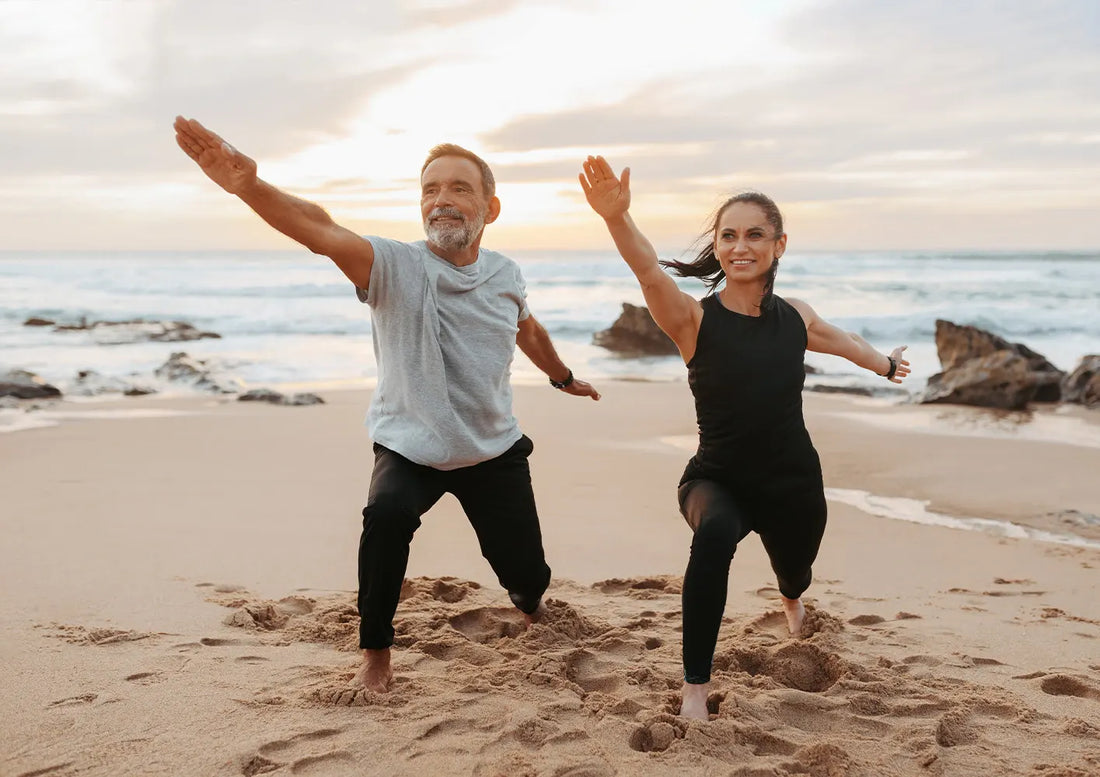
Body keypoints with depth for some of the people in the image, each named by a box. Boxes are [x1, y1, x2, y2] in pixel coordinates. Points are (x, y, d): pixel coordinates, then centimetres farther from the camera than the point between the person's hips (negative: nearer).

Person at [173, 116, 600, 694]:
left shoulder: (505, 275, -6)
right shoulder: (396, 267, -20)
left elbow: (528, 330, 18)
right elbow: (320, 230, -40)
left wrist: (564, 378, 35)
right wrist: (248, 186, -58)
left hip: (495, 450, 3)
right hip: (410, 450, -3)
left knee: (526, 574, 9)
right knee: (387, 514, -35)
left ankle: (531, 606, 51)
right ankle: (376, 655, -12)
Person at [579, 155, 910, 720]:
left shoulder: (795, 316, -3)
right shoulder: (695, 319, -16)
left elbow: (837, 340, 20)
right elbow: (649, 272, -38)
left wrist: (884, 363, 40)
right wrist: (616, 217, -58)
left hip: (792, 482, 4)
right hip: (717, 479, -4)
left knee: (794, 573, 26)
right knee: (715, 531, -37)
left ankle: (792, 601, 69)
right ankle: (695, 689, -25)